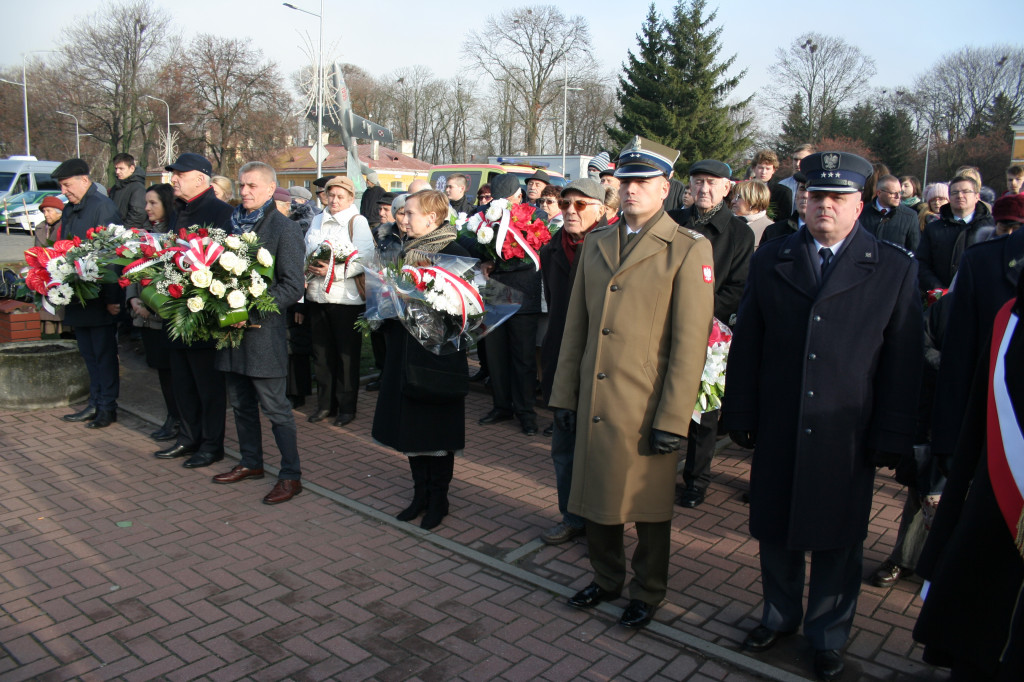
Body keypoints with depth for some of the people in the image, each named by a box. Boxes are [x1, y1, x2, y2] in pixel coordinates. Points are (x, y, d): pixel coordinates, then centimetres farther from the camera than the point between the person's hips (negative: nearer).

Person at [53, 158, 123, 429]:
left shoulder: (103, 206, -13)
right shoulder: (69, 210, 14)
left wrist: (112, 298, -19)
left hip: (101, 299, -8)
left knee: (104, 352, 1)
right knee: (89, 353, 14)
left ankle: (108, 407, 11)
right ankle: (95, 403, 23)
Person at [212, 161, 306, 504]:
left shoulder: (284, 230, -9)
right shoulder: (234, 223, 12)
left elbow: (292, 287, -13)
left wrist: (251, 312, -20)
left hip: (264, 332, -7)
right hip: (233, 329, 7)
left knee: (275, 406, -1)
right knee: (241, 403, 17)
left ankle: (291, 475, 9)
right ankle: (251, 463, 32)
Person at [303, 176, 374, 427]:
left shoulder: (357, 222, -2)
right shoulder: (317, 221, 15)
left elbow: (364, 259, -12)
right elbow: (305, 252, 17)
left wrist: (333, 270, -20)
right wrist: (308, 268, -4)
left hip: (346, 298, -5)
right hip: (317, 295, 5)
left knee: (347, 354, 2)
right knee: (322, 352, 10)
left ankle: (347, 407, 13)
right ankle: (325, 403, 22)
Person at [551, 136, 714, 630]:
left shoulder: (689, 249, -7)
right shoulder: (596, 243, 10)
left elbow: (691, 343, -11)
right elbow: (575, 325, 12)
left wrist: (673, 419, -13)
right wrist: (564, 394, 10)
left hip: (646, 406, -5)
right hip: (594, 403, 5)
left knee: (648, 505, 11)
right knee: (595, 496, 16)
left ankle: (648, 592, 34)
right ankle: (606, 580, 39)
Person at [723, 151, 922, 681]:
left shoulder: (895, 270, -1)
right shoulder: (770, 260, 4)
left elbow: (903, 364, -3)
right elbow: (746, 345, 4)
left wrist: (891, 437, -6)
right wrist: (741, 415, 1)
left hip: (846, 438, -2)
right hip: (777, 433, 2)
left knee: (838, 543, 13)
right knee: (775, 533, 16)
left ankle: (827, 637, 34)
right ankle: (780, 615, 39)